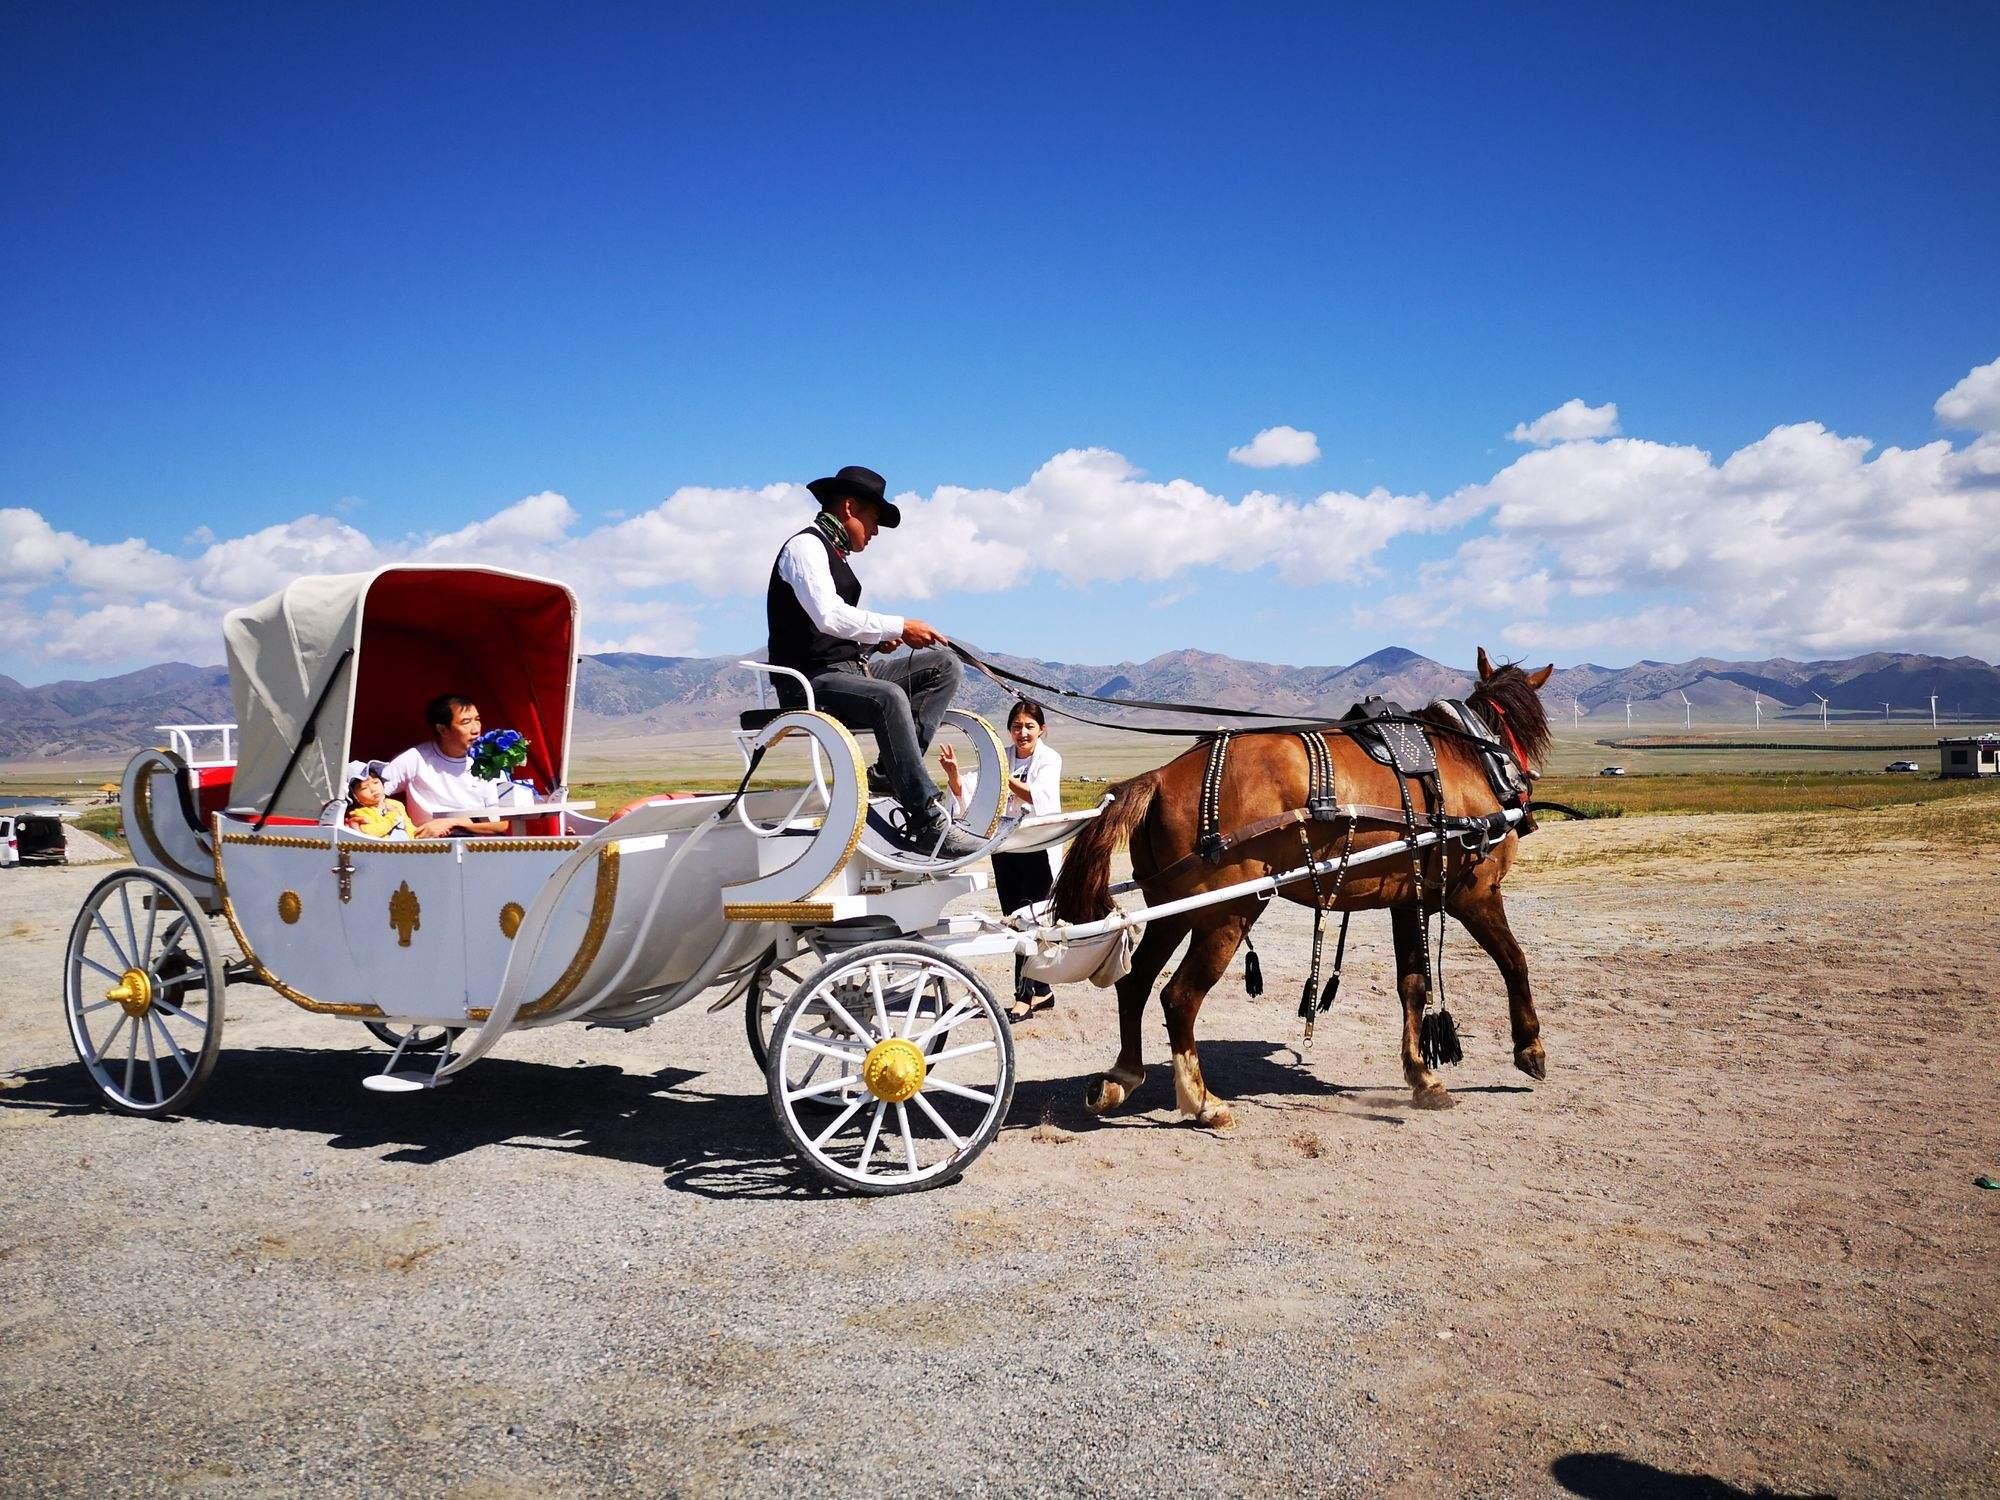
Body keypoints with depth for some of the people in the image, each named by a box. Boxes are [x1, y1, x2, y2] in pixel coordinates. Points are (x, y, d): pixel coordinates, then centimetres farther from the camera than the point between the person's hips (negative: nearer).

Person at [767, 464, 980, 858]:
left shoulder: (833, 553, 23)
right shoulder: (805, 545, -6)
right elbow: (828, 616, -21)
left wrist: (877, 638, 4)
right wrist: (897, 626, -17)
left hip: (849, 668, 10)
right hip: (809, 682, -10)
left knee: (944, 664, 0)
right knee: (889, 697, -37)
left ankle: (891, 773, -12)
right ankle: (929, 824, -39)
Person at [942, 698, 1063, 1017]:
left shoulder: (1049, 759, -4)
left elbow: (1038, 796, -22)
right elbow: (966, 791, -2)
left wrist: (1005, 778, -33)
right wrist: (954, 775, -23)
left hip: (1038, 849, -5)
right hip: (1005, 849, 6)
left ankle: (1024, 996, -7)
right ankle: (1041, 990, 22)